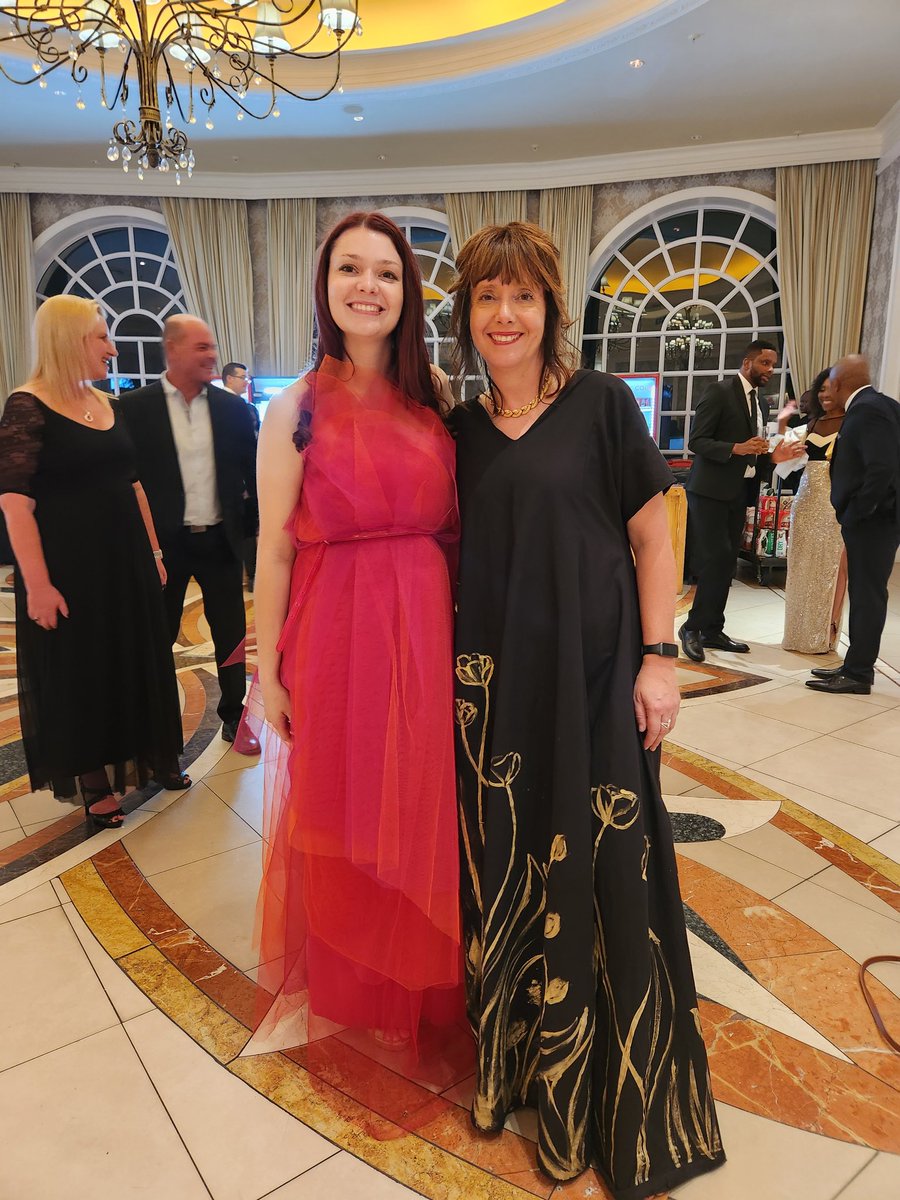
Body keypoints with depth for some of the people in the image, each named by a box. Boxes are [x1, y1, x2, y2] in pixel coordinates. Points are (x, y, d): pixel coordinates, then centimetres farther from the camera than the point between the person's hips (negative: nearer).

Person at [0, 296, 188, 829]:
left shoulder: (108, 405, 8)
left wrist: (154, 551, 11)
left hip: (127, 560, 6)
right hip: (68, 565, -6)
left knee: (137, 662, 15)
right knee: (79, 673, 8)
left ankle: (152, 758, 34)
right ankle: (94, 785, 24)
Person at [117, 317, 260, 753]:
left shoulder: (232, 407, 3)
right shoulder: (134, 407, -4)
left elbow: (253, 471, 6)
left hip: (220, 539, 2)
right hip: (163, 542, -2)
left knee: (231, 635, 10)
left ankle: (234, 718, 27)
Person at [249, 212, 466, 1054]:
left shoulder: (435, 399, 4)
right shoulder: (297, 410, -4)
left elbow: (455, 529, 7)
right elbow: (275, 548, -4)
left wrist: (465, 630, 1)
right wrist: (267, 668, -3)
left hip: (427, 630, 3)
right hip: (335, 630, -2)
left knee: (425, 807, 14)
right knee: (342, 812, 12)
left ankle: (423, 975, 41)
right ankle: (345, 982, 40)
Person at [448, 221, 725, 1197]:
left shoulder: (601, 404, -3)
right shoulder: (459, 429, 8)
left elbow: (651, 536, -3)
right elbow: (459, 550, 12)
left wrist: (659, 659, -8)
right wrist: (457, 660, 4)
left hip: (594, 674, -3)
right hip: (497, 678, 4)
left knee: (599, 874, 6)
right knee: (507, 869, 13)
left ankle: (609, 1095, 30)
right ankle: (516, 1056, 38)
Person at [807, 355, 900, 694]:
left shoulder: (866, 410, -17)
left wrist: (856, 513, -17)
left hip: (872, 520, -10)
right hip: (872, 518, 10)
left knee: (867, 595, -2)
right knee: (865, 594, 14)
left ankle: (858, 674, 6)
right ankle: (856, 666, 24)